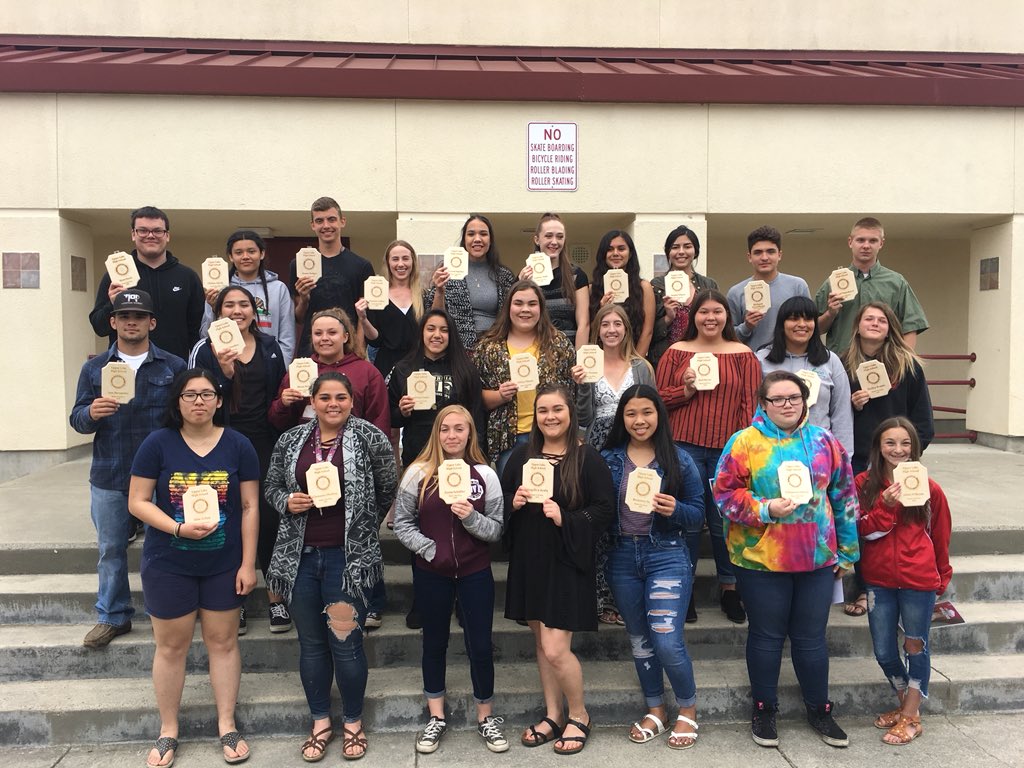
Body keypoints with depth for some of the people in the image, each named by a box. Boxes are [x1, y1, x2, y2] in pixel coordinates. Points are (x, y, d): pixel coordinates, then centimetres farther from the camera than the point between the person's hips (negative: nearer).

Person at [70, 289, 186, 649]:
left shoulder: (174, 367, 1)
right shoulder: (94, 368, 8)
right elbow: (76, 419, 5)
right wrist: (91, 413, -19)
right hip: (109, 477, 2)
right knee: (110, 549, 12)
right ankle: (112, 616, 27)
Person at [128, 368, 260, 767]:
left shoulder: (238, 445, -5)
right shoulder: (158, 444, -6)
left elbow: (249, 507, -3)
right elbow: (137, 501, -6)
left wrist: (248, 563, -5)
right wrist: (179, 528, -20)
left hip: (224, 564, 1)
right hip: (168, 564, 0)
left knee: (223, 642, 10)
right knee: (171, 646, 11)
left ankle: (227, 726, 25)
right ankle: (168, 731, 28)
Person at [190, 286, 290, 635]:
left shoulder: (270, 347, 8)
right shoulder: (205, 350, 0)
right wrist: (224, 373, -20)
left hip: (265, 445, 2)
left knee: (269, 518, 0)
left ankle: (276, 598, 14)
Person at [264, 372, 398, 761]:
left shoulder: (369, 437, -6)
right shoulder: (290, 440, 5)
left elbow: (388, 488, 2)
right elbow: (272, 487, 14)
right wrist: (287, 503, -7)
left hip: (348, 556, -3)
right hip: (300, 555, 4)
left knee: (345, 641, 2)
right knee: (311, 642, 14)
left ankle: (353, 722, 24)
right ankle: (320, 722, 31)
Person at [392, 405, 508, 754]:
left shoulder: (485, 475, -5)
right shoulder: (418, 472, -6)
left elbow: (497, 529, -4)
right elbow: (402, 522, -2)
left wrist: (471, 517, -21)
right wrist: (428, 549, -13)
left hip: (475, 573, 0)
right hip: (431, 574, 0)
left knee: (480, 646, 7)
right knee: (435, 643, 15)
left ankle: (486, 718, 27)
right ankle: (436, 718, 32)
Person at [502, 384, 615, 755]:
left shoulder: (588, 458, -8)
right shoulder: (521, 455, 6)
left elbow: (605, 510, -10)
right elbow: (500, 501, 12)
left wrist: (564, 519, -22)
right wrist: (514, 502, -10)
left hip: (566, 562, -5)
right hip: (528, 561, 5)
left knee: (555, 650, -5)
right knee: (541, 642, 15)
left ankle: (579, 715, 21)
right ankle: (552, 715, 33)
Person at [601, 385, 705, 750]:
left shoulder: (679, 460, -4)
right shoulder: (608, 460, 2)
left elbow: (698, 514, -2)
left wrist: (675, 509, -20)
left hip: (667, 556, -3)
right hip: (623, 557, 3)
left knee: (667, 641, -7)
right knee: (639, 639, 15)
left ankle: (688, 709, 20)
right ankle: (655, 709, 34)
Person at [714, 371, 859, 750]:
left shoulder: (824, 441, 4)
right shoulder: (745, 442, -6)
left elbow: (844, 497, 10)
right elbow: (725, 493, -7)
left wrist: (846, 550, 11)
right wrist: (765, 509, -21)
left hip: (817, 558, 3)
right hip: (761, 559, -2)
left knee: (811, 637, 13)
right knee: (767, 635, 11)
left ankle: (819, 709, 32)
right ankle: (764, 709, 28)